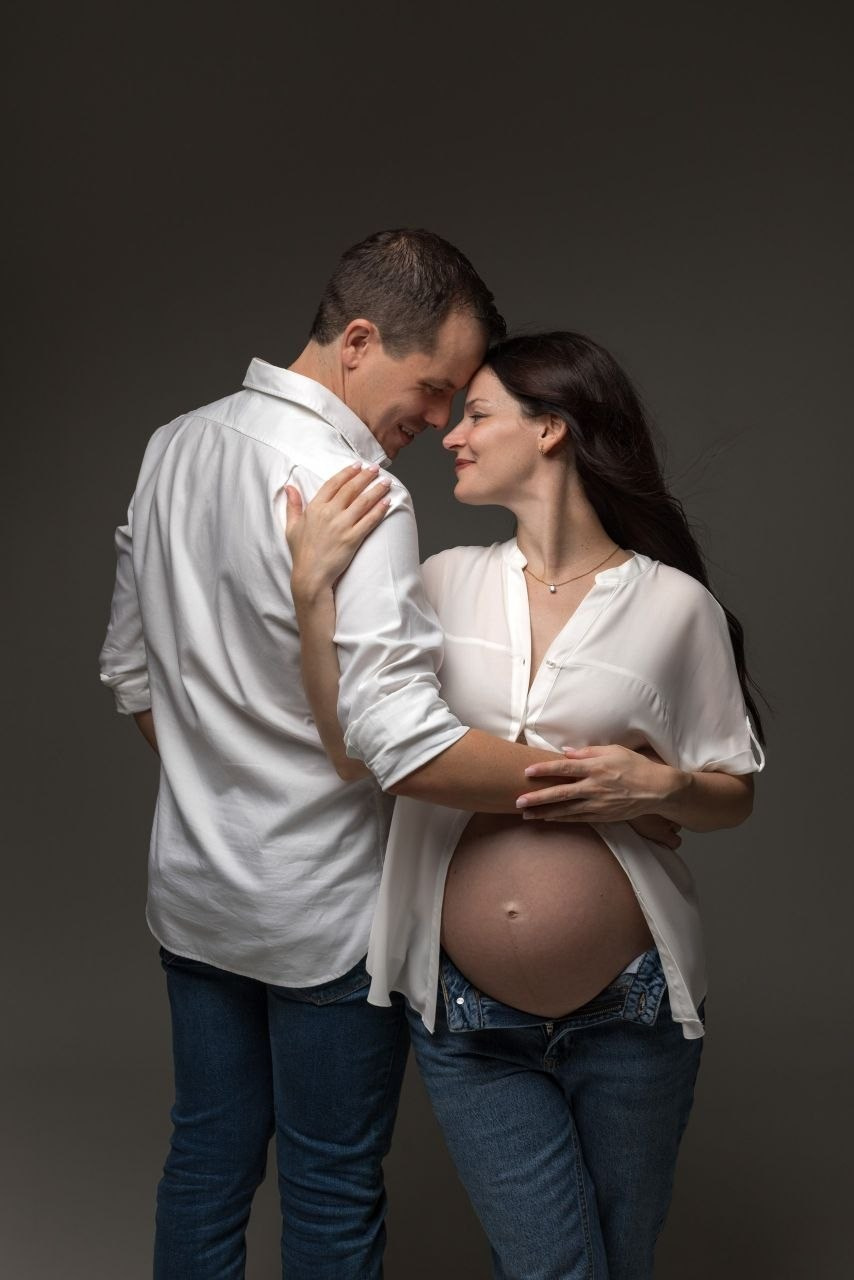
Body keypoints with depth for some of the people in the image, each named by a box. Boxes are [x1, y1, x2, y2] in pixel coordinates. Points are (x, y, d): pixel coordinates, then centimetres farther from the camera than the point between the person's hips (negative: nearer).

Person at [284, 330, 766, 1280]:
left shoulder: (675, 604, -5)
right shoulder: (447, 580, 2)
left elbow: (734, 796, 4)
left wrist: (657, 785, -17)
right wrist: (312, 589, -14)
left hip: (629, 1012, 0)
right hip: (466, 1012, 1)